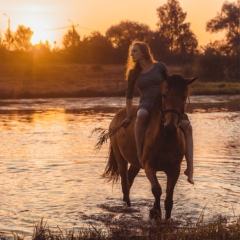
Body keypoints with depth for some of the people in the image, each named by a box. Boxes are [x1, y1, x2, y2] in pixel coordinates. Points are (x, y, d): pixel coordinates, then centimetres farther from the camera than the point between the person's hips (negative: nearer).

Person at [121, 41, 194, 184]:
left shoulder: (160, 67, 5)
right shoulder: (133, 73, 10)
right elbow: (129, 95, 13)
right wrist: (129, 116, 10)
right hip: (147, 104, -1)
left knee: (187, 126, -20)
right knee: (141, 115, -41)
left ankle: (190, 169, -22)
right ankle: (139, 154, -35)